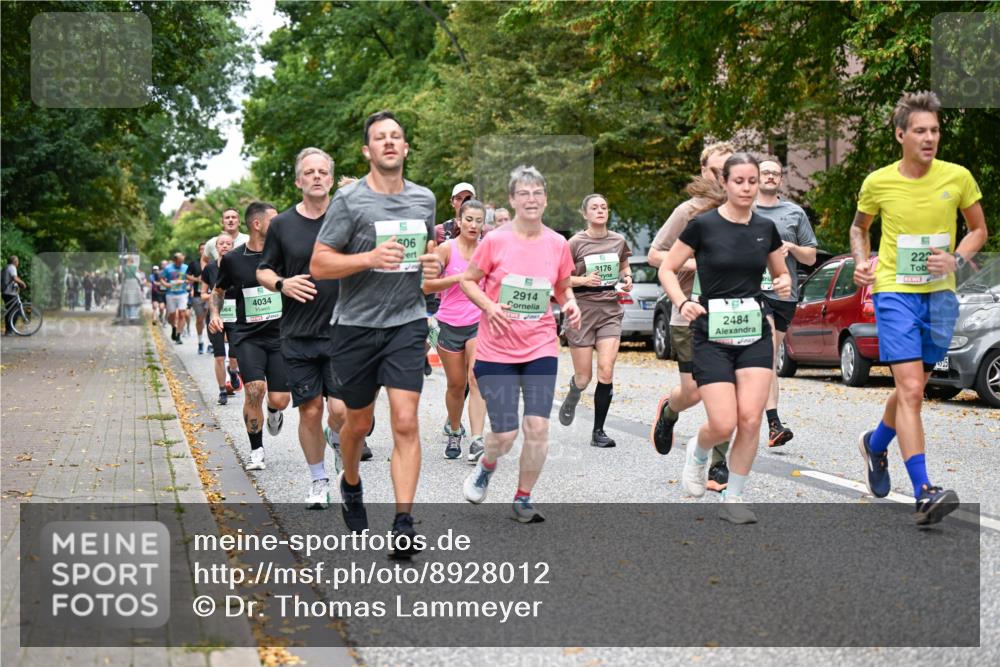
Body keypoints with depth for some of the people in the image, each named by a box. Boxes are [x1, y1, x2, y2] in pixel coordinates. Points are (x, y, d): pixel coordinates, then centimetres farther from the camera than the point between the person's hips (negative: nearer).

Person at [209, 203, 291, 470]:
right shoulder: (232, 259, 2)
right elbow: (218, 291, 18)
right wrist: (215, 314, 1)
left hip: (281, 335, 1)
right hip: (247, 335, -1)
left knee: (279, 399, -5)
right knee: (254, 389, -21)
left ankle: (274, 412, 36)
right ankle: (256, 451, 0)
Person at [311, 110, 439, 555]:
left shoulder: (424, 199, 7)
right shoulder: (349, 200, -8)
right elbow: (318, 265, -10)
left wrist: (432, 264, 1)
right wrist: (370, 258, -24)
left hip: (407, 322, 2)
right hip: (357, 323, -2)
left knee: (405, 422, -10)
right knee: (358, 422, 13)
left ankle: (403, 523, -9)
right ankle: (351, 485, 43)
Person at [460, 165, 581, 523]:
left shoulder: (558, 244, 1)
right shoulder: (495, 241, -7)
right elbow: (467, 280, 2)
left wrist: (571, 304, -5)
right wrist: (489, 306, -14)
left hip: (541, 348, 2)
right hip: (497, 350, -2)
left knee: (538, 427, -7)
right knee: (505, 435, -5)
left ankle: (523, 500, 15)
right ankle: (486, 465, 33)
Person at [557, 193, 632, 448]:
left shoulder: (618, 241, 6)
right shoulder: (576, 243, -5)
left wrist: (627, 278, 4)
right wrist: (583, 280, -18)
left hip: (610, 309, 2)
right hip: (582, 310, -2)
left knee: (606, 372, -11)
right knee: (584, 378, 2)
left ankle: (598, 431, -1)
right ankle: (572, 397, 40)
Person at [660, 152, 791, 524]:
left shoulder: (766, 229, 7)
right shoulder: (703, 225, -5)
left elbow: (781, 273, 21)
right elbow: (667, 269, 1)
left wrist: (784, 284, -2)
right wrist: (682, 303, -15)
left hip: (755, 334, 3)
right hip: (712, 336, -3)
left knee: (751, 420, -8)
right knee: (723, 425, -10)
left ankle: (732, 499, 9)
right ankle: (697, 452, 26)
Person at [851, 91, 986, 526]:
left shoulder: (957, 177, -2)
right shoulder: (878, 183, -3)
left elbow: (978, 229, 11)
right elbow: (859, 227, 16)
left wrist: (956, 259, -7)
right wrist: (861, 261, -2)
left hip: (940, 294, 3)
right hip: (894, 292, -3)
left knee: (913, 389, 17)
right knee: (910, 390, -16)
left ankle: (875, 445, 47)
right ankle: (924, 493, -19)